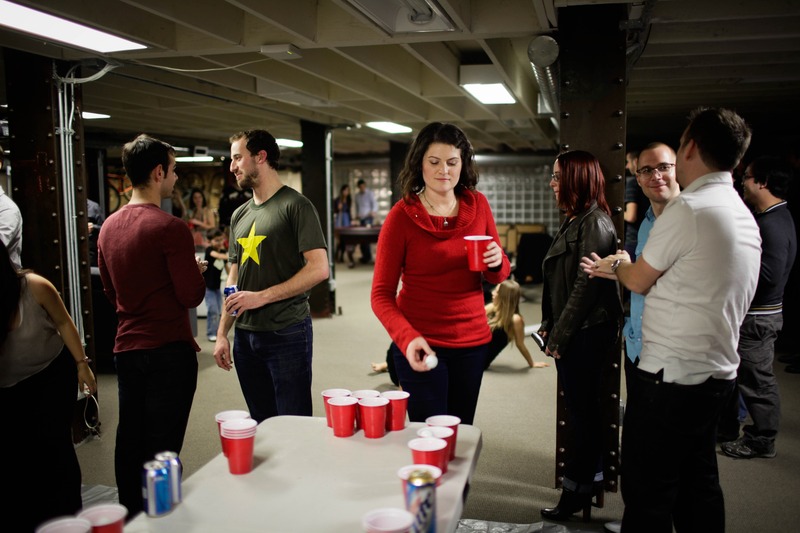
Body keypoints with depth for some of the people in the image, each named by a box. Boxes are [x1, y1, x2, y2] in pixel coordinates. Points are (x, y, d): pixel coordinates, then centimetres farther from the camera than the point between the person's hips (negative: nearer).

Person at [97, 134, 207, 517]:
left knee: (129, 440, 16)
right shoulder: (170, 227, -17)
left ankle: (130, 515, 30)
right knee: (163, 443, 2)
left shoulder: (109, 226, 6)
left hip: (126, 347, 7)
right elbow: (192, 296, -15)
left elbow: (110, 291, 15)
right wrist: (196, 270, 4)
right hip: (169, 349, -7)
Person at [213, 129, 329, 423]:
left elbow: (318, 268, -16)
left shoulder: (295, 205, -7)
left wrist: (262, 296, -17)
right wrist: (222, 333, 11)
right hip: (245, 335, 7)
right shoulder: (239, 215, 14)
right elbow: (234, 276, 18)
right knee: (261, 426, 15)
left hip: (286, 333, -6)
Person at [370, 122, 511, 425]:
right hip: (420, 345, -4)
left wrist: (497, 263, -13)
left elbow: (497, 276, 11)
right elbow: (381, 294, -10)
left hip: (473, 342, 4)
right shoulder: (402, 216, -10)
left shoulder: (477, 205, 1)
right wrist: (407, 338, -28)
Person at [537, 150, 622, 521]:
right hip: (570, 333, 9)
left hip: (585, 334, -9)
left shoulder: (595, 223, -16)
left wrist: (559, 335, -16)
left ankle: (577, 490, 14)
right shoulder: (574, 221, 14)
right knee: (578, 408, 16)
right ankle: (580, 484, 29)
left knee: (582, 411, 1)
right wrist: (549, 324, 12)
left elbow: (587, 284, -20)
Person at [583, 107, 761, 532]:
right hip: (714, 373, 9)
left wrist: (617, 264, 16)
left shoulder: (689, 209, -17)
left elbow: (640, 281, -5)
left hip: (671, 375, -9)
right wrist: (620, 269, 24)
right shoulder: (742, 215, 12)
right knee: (698, 485, 20)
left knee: (647, 495, 1)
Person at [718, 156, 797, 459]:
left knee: (756, 380, 2)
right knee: (734, 373, 20)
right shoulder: (772, 218, 12)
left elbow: (768, 276, -29)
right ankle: (727, 426, 34)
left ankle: (762, 440, 16)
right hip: (748, 312, 10)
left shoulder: (773, 225, -21)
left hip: (758, 318, -10)